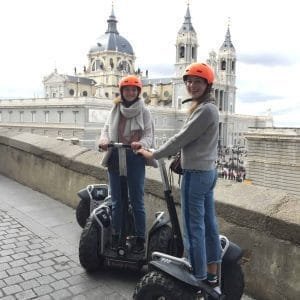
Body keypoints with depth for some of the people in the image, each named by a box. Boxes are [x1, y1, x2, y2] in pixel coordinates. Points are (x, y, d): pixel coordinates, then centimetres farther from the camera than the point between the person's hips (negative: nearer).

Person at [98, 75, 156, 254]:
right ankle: (116, 236, 26)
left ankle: (140, 239, 14)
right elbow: (107, 129, 9)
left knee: (137, 201, 1)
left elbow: (149, 134, -5)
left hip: (135, 158, -4)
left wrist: (141, 143, -27)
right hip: (115, 157, 4)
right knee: (117, 201, 13)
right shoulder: (115, 110, 12)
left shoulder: (144, 111, 1)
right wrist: (104, 140, -14)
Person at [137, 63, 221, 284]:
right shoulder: (208, 107, 15)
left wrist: (154, 154, -6)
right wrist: (175, 155, 15)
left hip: (195, 173, -10)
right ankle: (212, 273, 26)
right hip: (208, 171, 10)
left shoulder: (205, 109, -16)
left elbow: (182, 138, -15)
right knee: (208, 223, 14)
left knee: (193, 227, -1)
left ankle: (198, 277, 11)